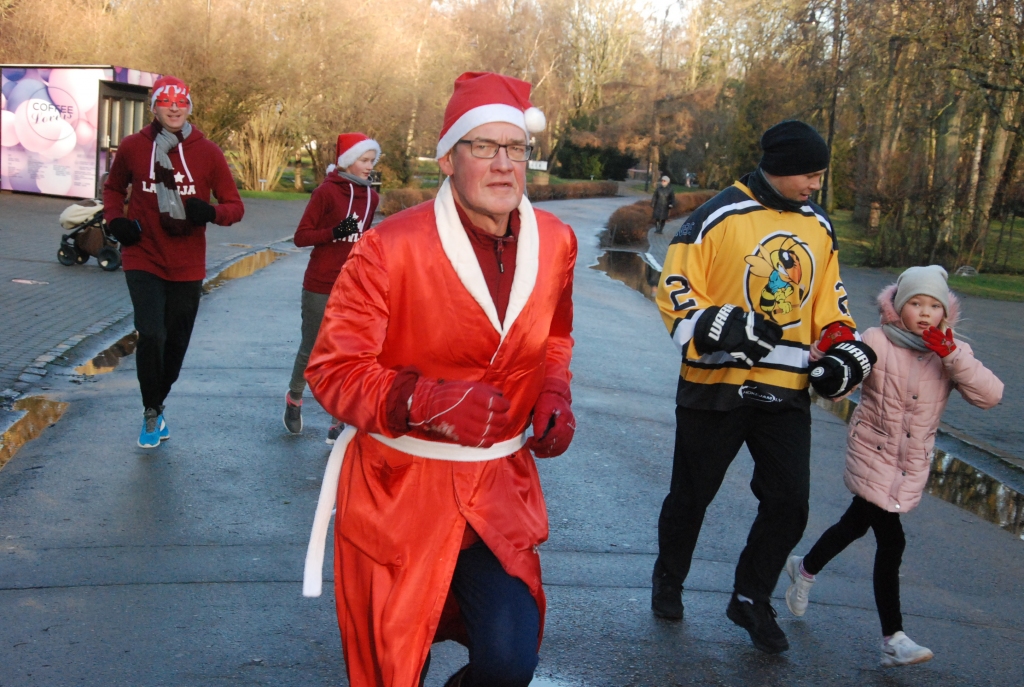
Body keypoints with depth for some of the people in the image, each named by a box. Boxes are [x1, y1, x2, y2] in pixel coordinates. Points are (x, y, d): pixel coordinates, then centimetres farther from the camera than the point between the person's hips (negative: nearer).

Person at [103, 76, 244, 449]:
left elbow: (235, 206, 1)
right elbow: (114, 188, 16)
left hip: (188, 265, 2)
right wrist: (115, 219, -3)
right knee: (151, 334, -16)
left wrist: (211, 212, -21)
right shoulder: (133, 147, -2)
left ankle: (157, 405, 37)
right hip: (143, 259, -1)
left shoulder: (207, 152, -2)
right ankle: (152, 412, 6)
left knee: (176, 342, 12)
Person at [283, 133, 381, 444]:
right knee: (311, 350, 11)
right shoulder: (327, 191, -10)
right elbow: (301, 236, -10)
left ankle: (337, 425, 7)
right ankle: (294, 398, 39)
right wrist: (335, 232, -23)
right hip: (320, 288, -4)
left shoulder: (371, 196, 6)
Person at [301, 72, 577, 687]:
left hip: (500, 487, 3)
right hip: (399, 490, -3)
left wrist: (554, 395, -1)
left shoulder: (556, 243, 0)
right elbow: (333, 370, -13)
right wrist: (423, 401, -29)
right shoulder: (389, 249, -16)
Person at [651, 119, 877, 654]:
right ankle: (668, 580, 36)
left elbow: (829, 300, 20)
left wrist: (844, 348, 6)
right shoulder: (719, 218, -11)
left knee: (789, 503, 3)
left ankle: (752, 599, 24)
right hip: (716, 386, -5)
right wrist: (724, 328, -25)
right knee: (692, 494, 11)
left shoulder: (819, 227, 9)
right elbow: (676, 292, -11)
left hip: (786, 390, 5)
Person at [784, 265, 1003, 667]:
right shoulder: (876, 342, -11)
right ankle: (893, 640, 1)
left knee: (855, 524, 16)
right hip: (872, 454, -4)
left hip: (912, 465, 4)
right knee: (891, 541, -10)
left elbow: (990, 396, -13)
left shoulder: (952, 353, -2)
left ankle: (805, 569, 39)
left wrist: (953, 356, -24)